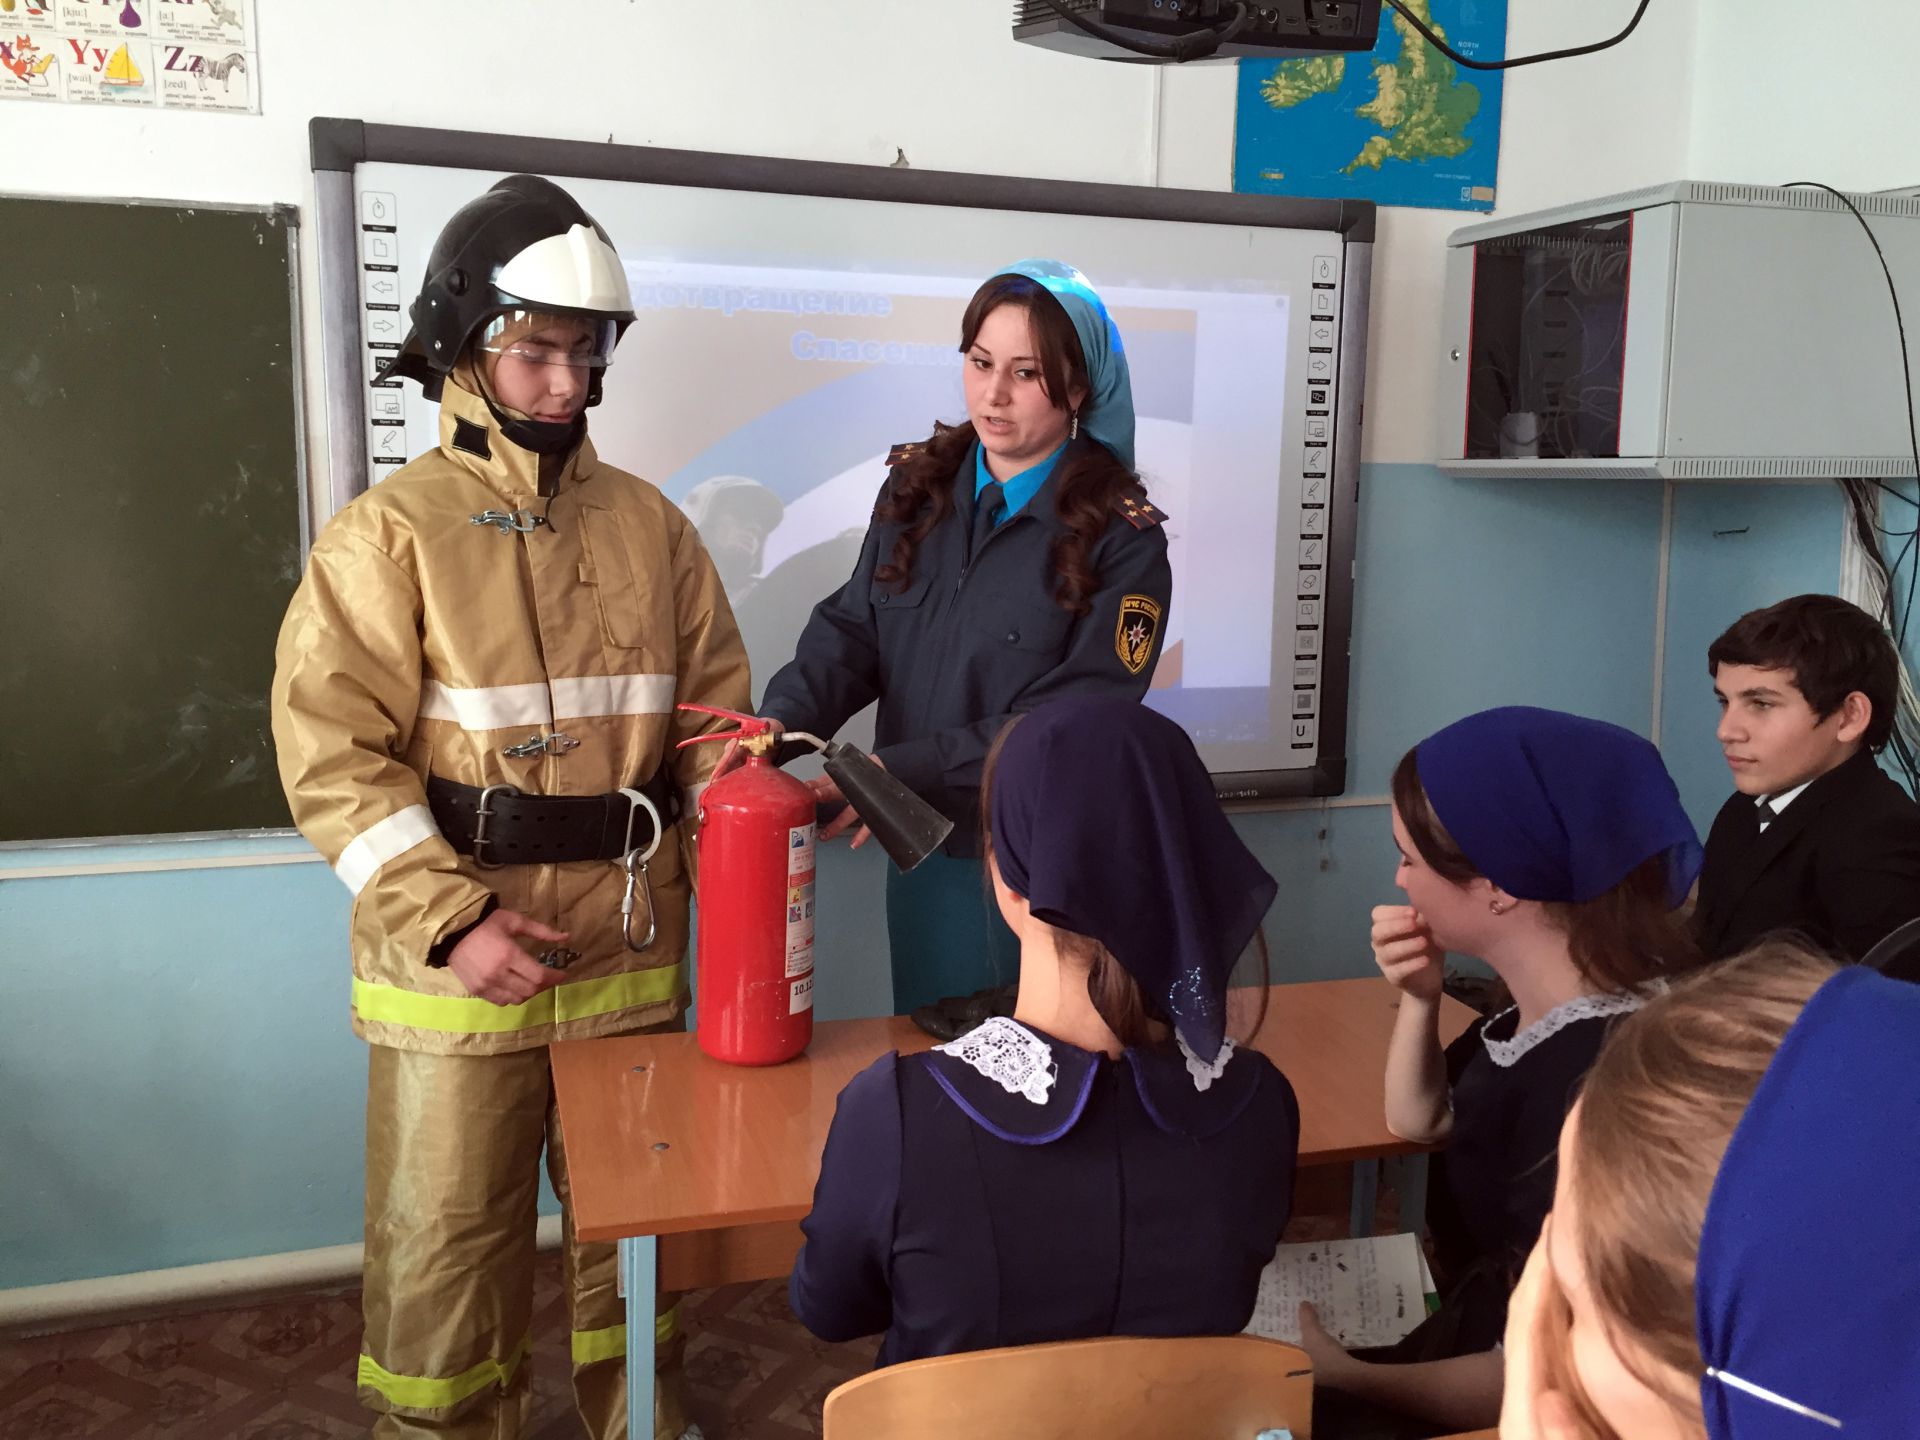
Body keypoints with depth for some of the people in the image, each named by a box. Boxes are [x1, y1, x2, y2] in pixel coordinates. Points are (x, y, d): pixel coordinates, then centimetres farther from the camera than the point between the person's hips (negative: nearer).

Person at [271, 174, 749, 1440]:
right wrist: (451, 922, -19)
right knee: (445, 1236, 10)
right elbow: (333, 752, -11)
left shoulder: (652, 526, 7)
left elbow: (716, 718, 10)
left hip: (627, 950, 4)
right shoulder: (391, 533, -5)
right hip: (455, 959, -3)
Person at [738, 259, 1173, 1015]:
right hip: (923, 849, 4)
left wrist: (901, 769, -24)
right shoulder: (917, 487, 3)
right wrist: (780, 722, -22)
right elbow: (851, 629, -2)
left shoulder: (1121, 536, -12)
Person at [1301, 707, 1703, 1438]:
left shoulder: (1595, 1081, -32)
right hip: (1468, 1323, 8)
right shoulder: (1546, 1010, -3)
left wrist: (1342, 1376, -14)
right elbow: (1420, 1119, 15)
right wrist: (1419, 996, -3)